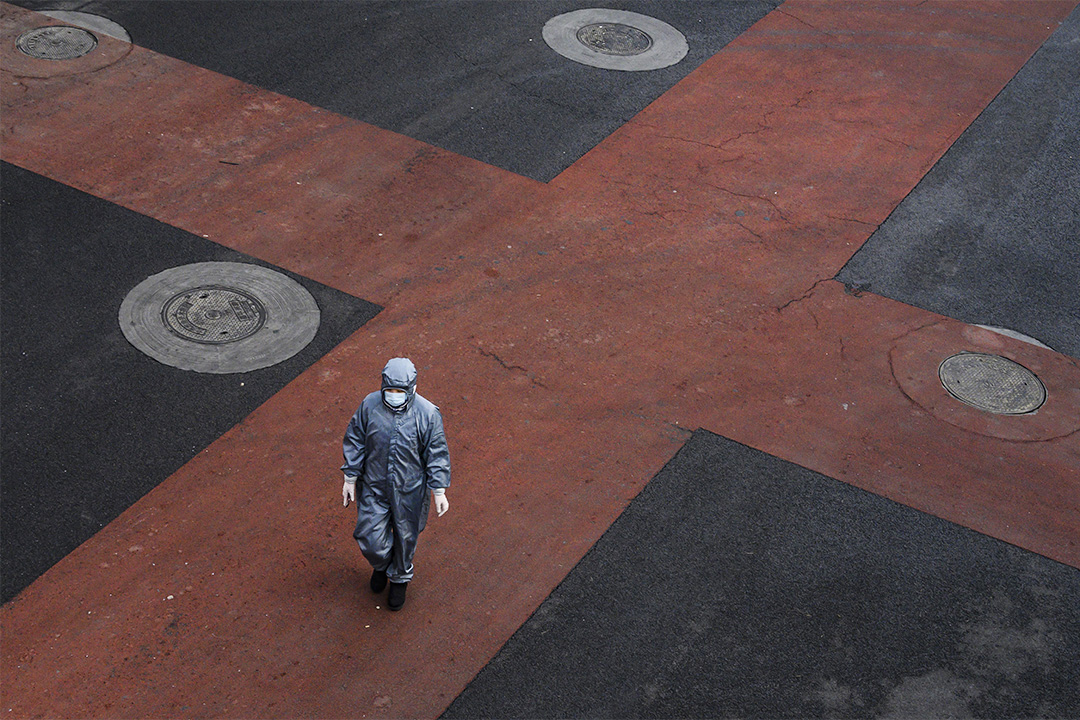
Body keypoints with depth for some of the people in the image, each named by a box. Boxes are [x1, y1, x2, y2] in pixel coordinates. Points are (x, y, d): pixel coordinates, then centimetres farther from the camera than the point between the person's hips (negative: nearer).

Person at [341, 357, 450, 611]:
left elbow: (437, 454, -10)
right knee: (371, 539, 6)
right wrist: (350, 479, 2)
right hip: (374, 487, 1)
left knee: (405, 537, 16)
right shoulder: (370, 405, -14)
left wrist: (439, 492, -8)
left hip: (410, 490, -1)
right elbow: (355, 442, -1)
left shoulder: (428, 414, -19)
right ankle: (381, 565, 43)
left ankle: (400, 577, 47)